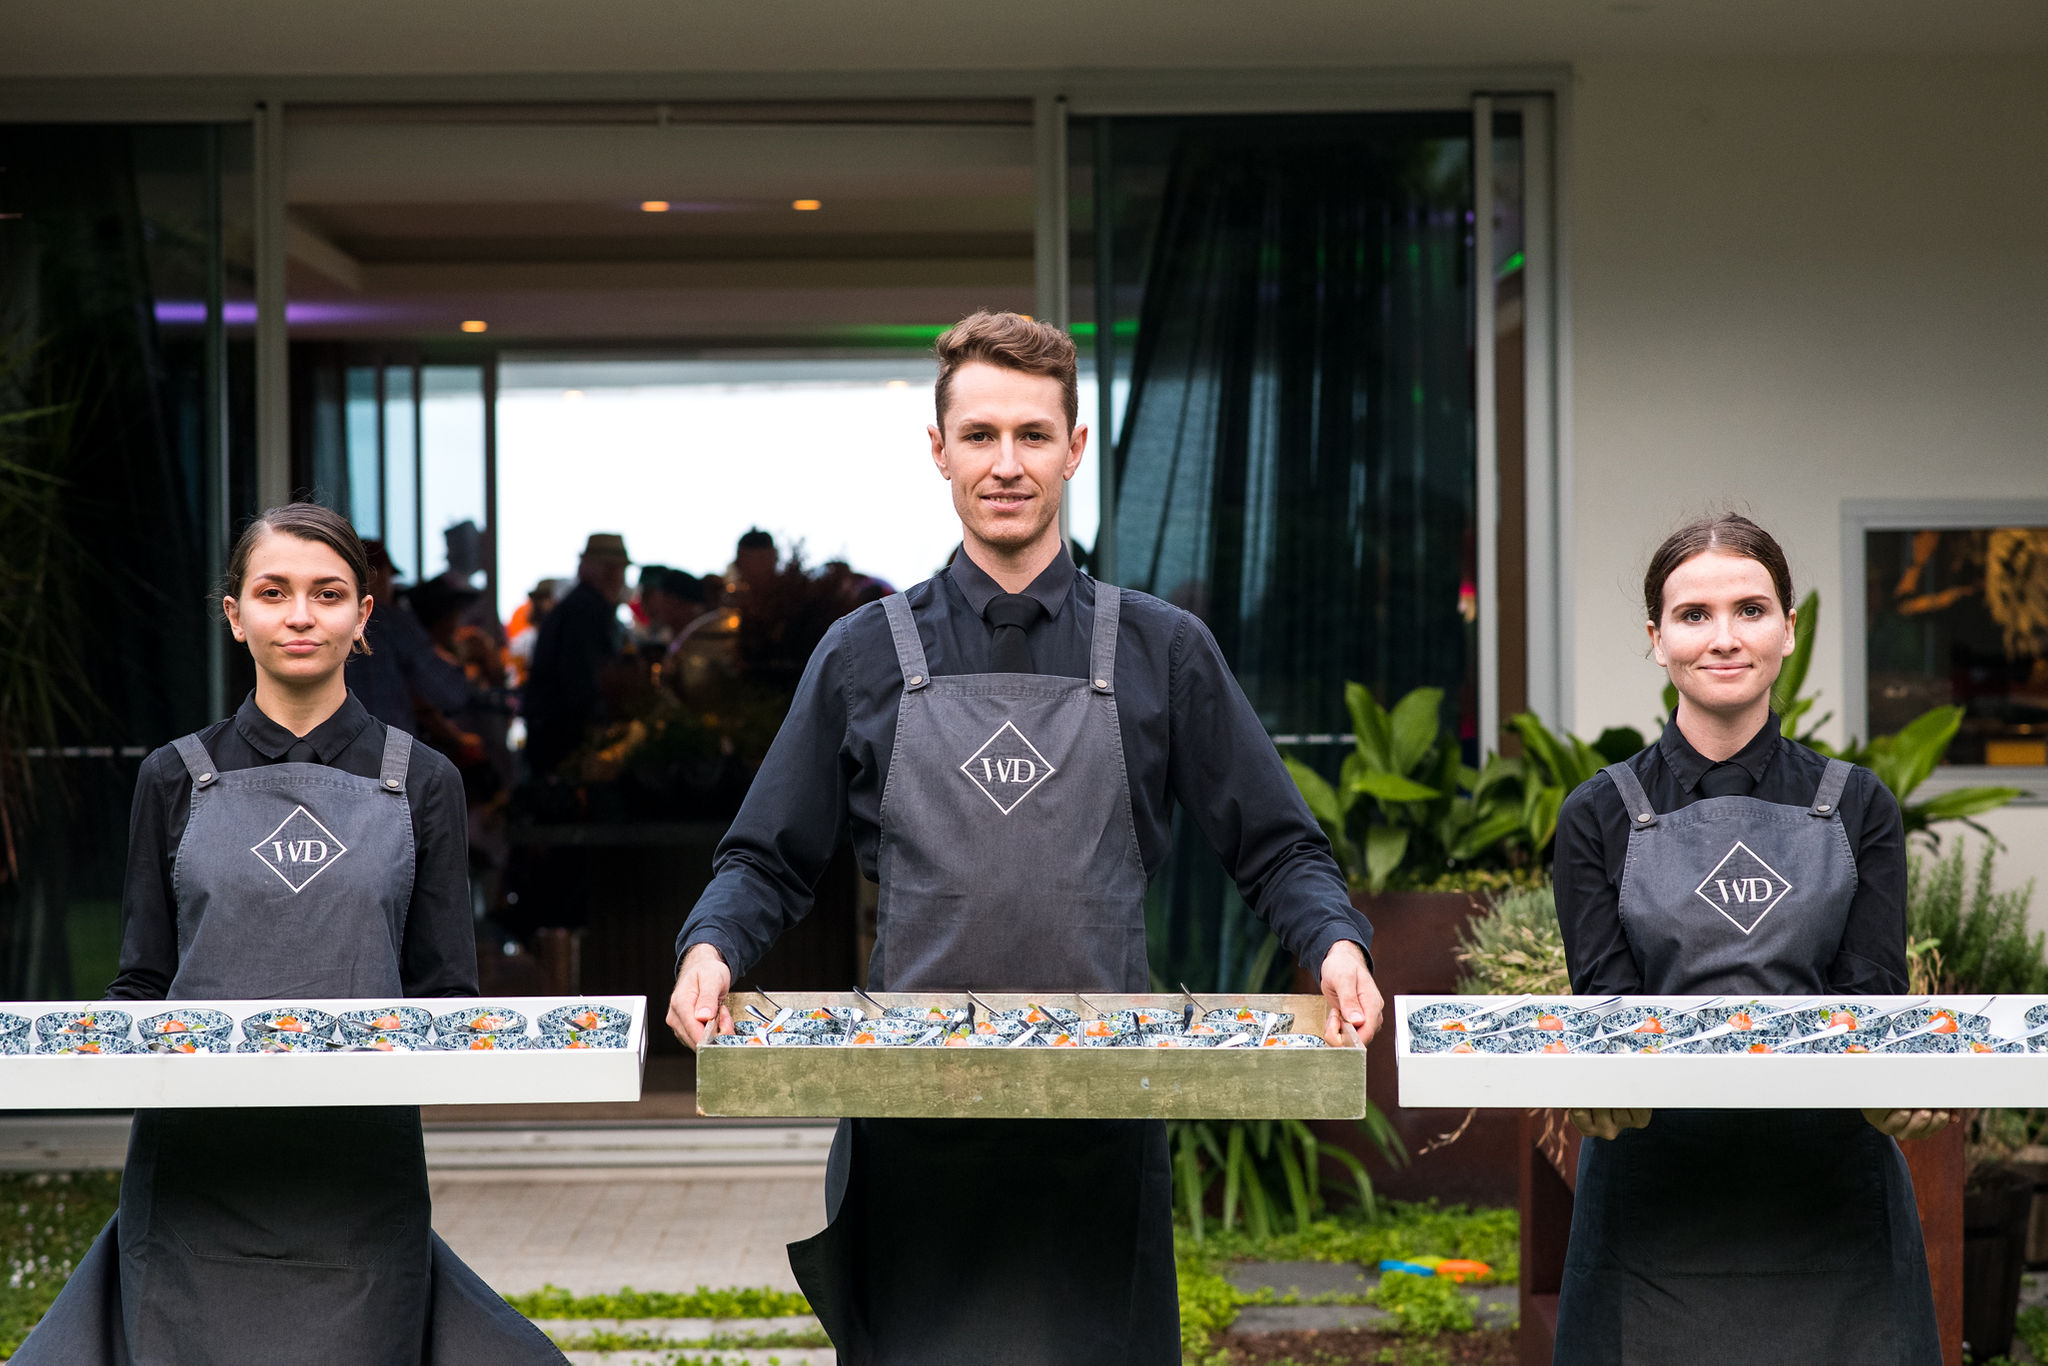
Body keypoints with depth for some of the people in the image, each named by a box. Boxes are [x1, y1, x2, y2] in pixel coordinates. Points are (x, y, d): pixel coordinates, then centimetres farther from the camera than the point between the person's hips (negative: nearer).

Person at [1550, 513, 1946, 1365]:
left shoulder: (1856, 808, 9)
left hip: (1828, 1192, 1)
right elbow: (1604, 996, -3)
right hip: (1656, 1190, -1)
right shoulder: (1600, 817, 6)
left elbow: (1873, 992, -1)